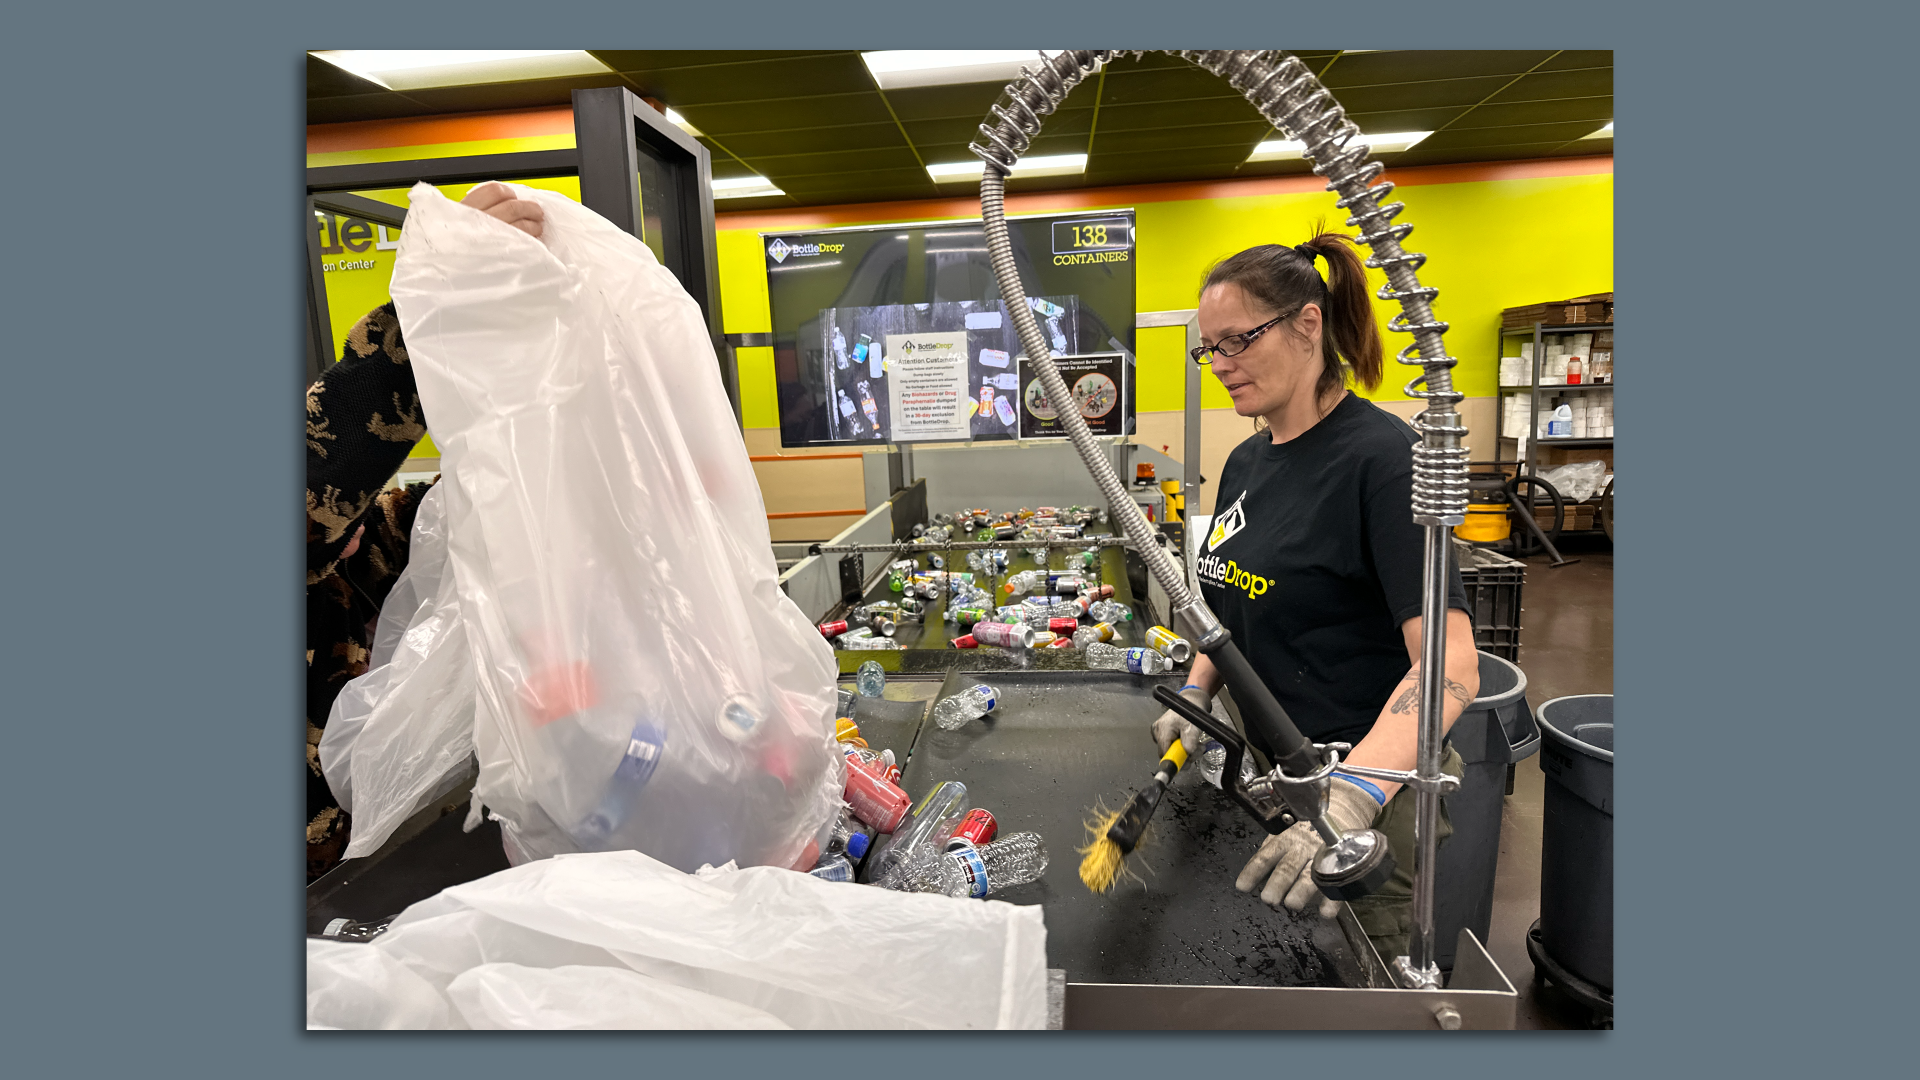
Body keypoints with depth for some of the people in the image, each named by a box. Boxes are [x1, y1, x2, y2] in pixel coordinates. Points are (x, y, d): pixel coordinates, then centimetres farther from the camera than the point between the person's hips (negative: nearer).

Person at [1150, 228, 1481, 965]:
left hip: (1366, 784, -7)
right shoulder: (1246, 462, 5)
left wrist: (1349, 803, -39)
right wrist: (1195, 693, -2)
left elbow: (1450, 663, -28)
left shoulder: (1382, 456, -19)